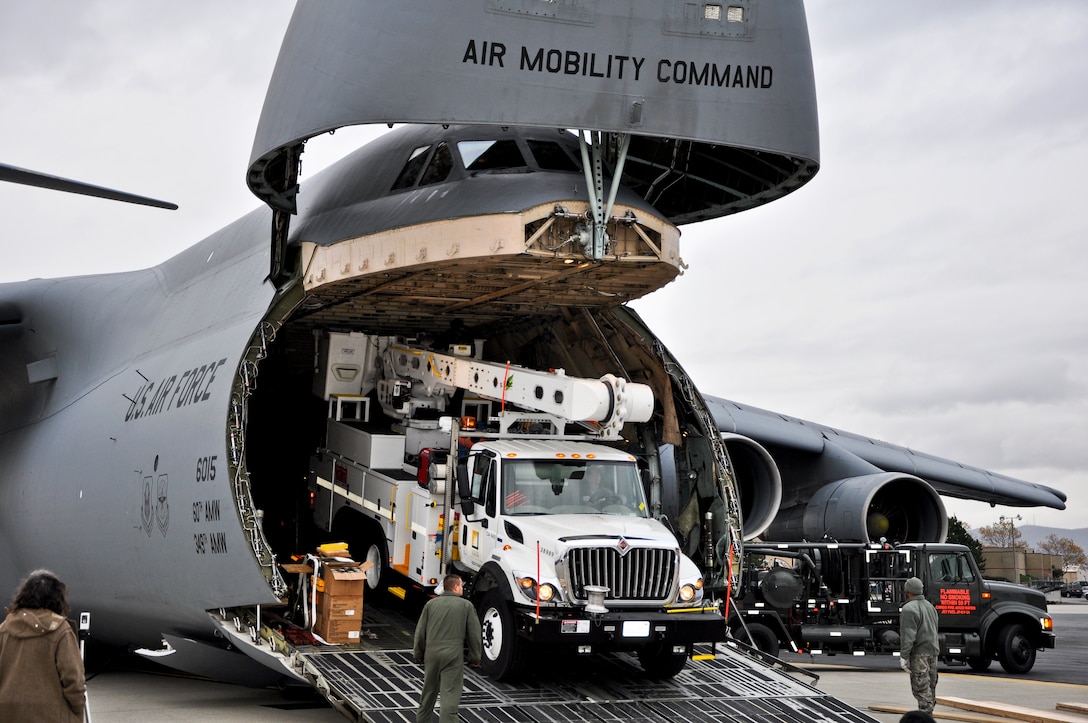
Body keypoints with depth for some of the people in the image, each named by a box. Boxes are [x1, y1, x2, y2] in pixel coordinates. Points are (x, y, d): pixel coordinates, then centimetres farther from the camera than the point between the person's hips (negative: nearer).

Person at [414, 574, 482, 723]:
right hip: (453, 655, -4)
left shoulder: (431, 604, 7)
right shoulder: (466, 606, 0)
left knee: (429, 690, 21)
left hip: (432, 654, 4)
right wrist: (474, 657, 9)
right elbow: (474, 634, 0)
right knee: (450, 694, -4)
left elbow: (420, 632, 9)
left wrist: (419, 654, 19)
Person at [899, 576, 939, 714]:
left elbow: (908, 635, -20)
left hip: (919, 652, -9)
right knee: (930, 686, 16)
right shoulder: (930, 606, 15)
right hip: (933, 651, 9)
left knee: (921, 688, -9)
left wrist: (904, 656, -17)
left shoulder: (909, 609, -15)